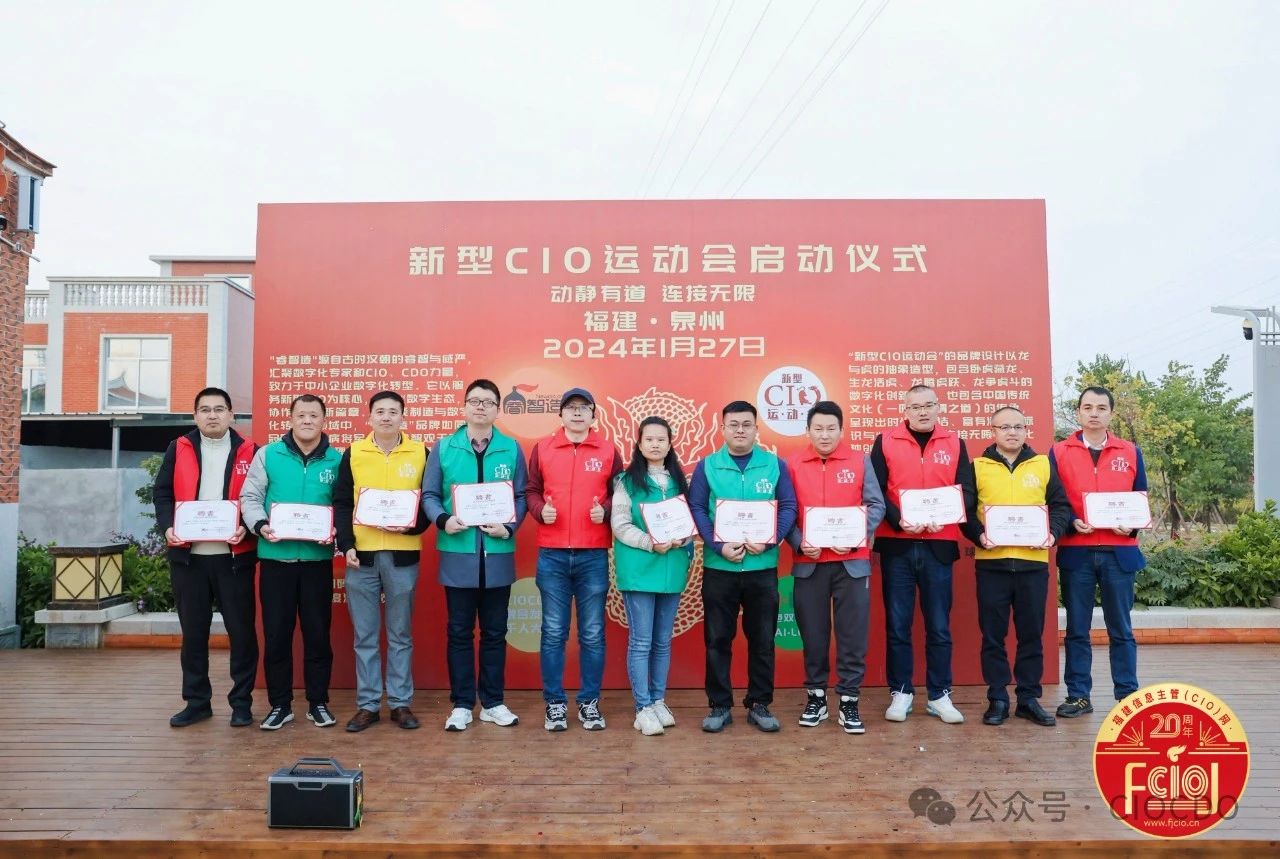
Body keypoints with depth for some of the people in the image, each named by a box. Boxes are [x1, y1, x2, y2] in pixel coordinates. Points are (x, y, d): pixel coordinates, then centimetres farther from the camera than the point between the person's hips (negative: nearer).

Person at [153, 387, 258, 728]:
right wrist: (168, 526, -9)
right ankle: (197, 701, 23)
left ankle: (242, 701, 15)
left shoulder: (249, 451, 2)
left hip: (234, 555, -2)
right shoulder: (179, 449, 8)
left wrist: (247, 528, -15)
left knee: (241, 629, 2)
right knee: (193, 631, 11)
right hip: (188, 555, 2)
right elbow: (162, 493, 7)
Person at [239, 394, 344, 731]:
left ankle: (318, 703, 20)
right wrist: (260, 525, -16)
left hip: (318, 559, 0)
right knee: (276, 634, 6)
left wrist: (337, 530, -15)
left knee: (318, 633, 8)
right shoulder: (268, 454, 3)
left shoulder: (337, 459, 4)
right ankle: (280, 704, 20)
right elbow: (250, 498, 2)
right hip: (276, 558, 0)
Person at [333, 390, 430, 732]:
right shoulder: (353, 452, 6)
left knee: (400, 634, 8)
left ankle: (400, 703, 17)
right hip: (361, 553, 1)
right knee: (364, 635, 7)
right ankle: (367, 704, 17)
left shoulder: (420, 452, 4)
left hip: (403, 554, -1)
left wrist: (411, 526, -13)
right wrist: (346, 544, -6)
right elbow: (341, 503, 5)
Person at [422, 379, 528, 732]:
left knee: (494, 632, 11)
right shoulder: (444, 447, 2)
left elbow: (522, 496, 3)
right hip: (457, 554, 0)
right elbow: (429, 494, 3)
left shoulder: (511, 449, 3)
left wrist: (509, 527, -12)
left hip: (498, 555, 1)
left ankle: (493, 703, 23)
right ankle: (461, 704, 20)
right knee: (460, 632, 8)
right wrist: (443, 520, -15)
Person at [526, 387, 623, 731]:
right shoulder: (542, 448, 6)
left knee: (592, 634, 6)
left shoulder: (608, 451, 6)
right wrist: (540, 510, -10)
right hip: (551, 555, 0)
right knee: (553, 633, 6)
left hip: (594, 555, 0)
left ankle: (590, 702, 19)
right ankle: (555, 702, 19)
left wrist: (605, 511, -11)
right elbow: (530, 491, 9)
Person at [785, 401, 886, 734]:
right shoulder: (792, 465, 2)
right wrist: (798, 544, -12)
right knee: (813, 635, 9)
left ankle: (849, 702, 14)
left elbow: (876, 505, 2)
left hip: (852, 562, 0)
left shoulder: (860, 461, 3)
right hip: (809, 563, 0)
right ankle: (816, 697, 23)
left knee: (853, 635, 3)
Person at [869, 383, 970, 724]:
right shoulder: (885, 442, 3)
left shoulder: (954, 443, 8)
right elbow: (875, 492, -1)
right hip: (897, 545, -1)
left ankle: (939, 695, 19)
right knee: (897, 624, 5)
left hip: (939, 545, 1)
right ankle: (900, 692, 17)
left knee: (939, 625, 7)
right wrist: (898, 520, -16)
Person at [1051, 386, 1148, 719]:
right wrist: (1071, 522, -15)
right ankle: (1078, 695, 14)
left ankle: (1127, 695, 17)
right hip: (1075, 551, -1)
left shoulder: (1131, 452, 9)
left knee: (1120, 629, 8)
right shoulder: (1059, 452, 5)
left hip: (1120, 551, 1)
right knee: (1076, 629, 6)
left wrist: (1132, 527, -9)